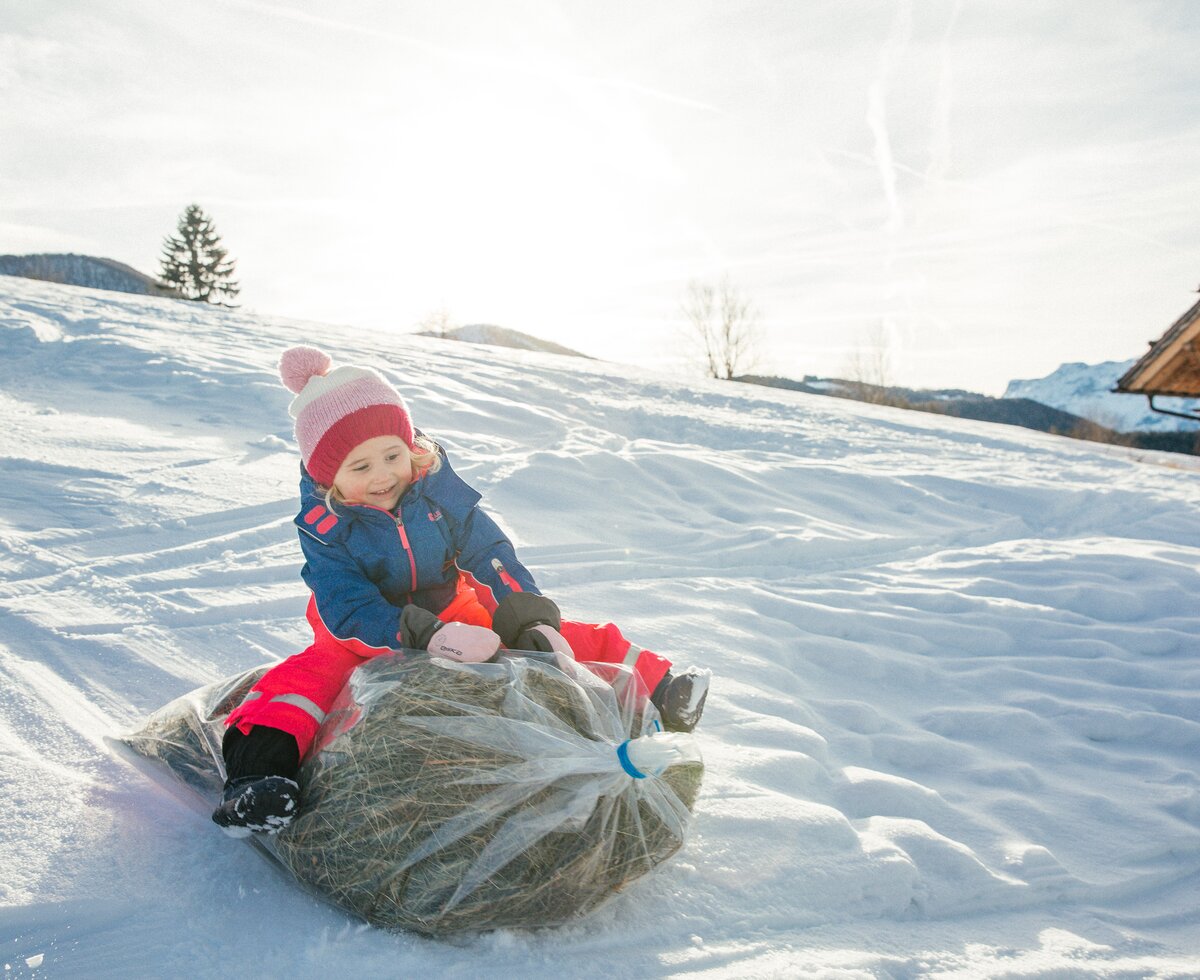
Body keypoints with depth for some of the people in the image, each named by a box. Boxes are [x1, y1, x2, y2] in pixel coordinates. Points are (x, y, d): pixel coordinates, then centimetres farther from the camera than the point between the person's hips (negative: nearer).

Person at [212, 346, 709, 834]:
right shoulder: (324, 527, -18)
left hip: (455, 614, 2)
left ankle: (649, 686, 7)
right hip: (369, 636, -2)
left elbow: (491, 554, -12)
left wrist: (530, 621, -26)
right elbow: (347, 610, -25)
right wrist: (425, 637, -41)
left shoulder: (437, 488, -12)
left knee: (571, 639, -5)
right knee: (315, 670, -32)